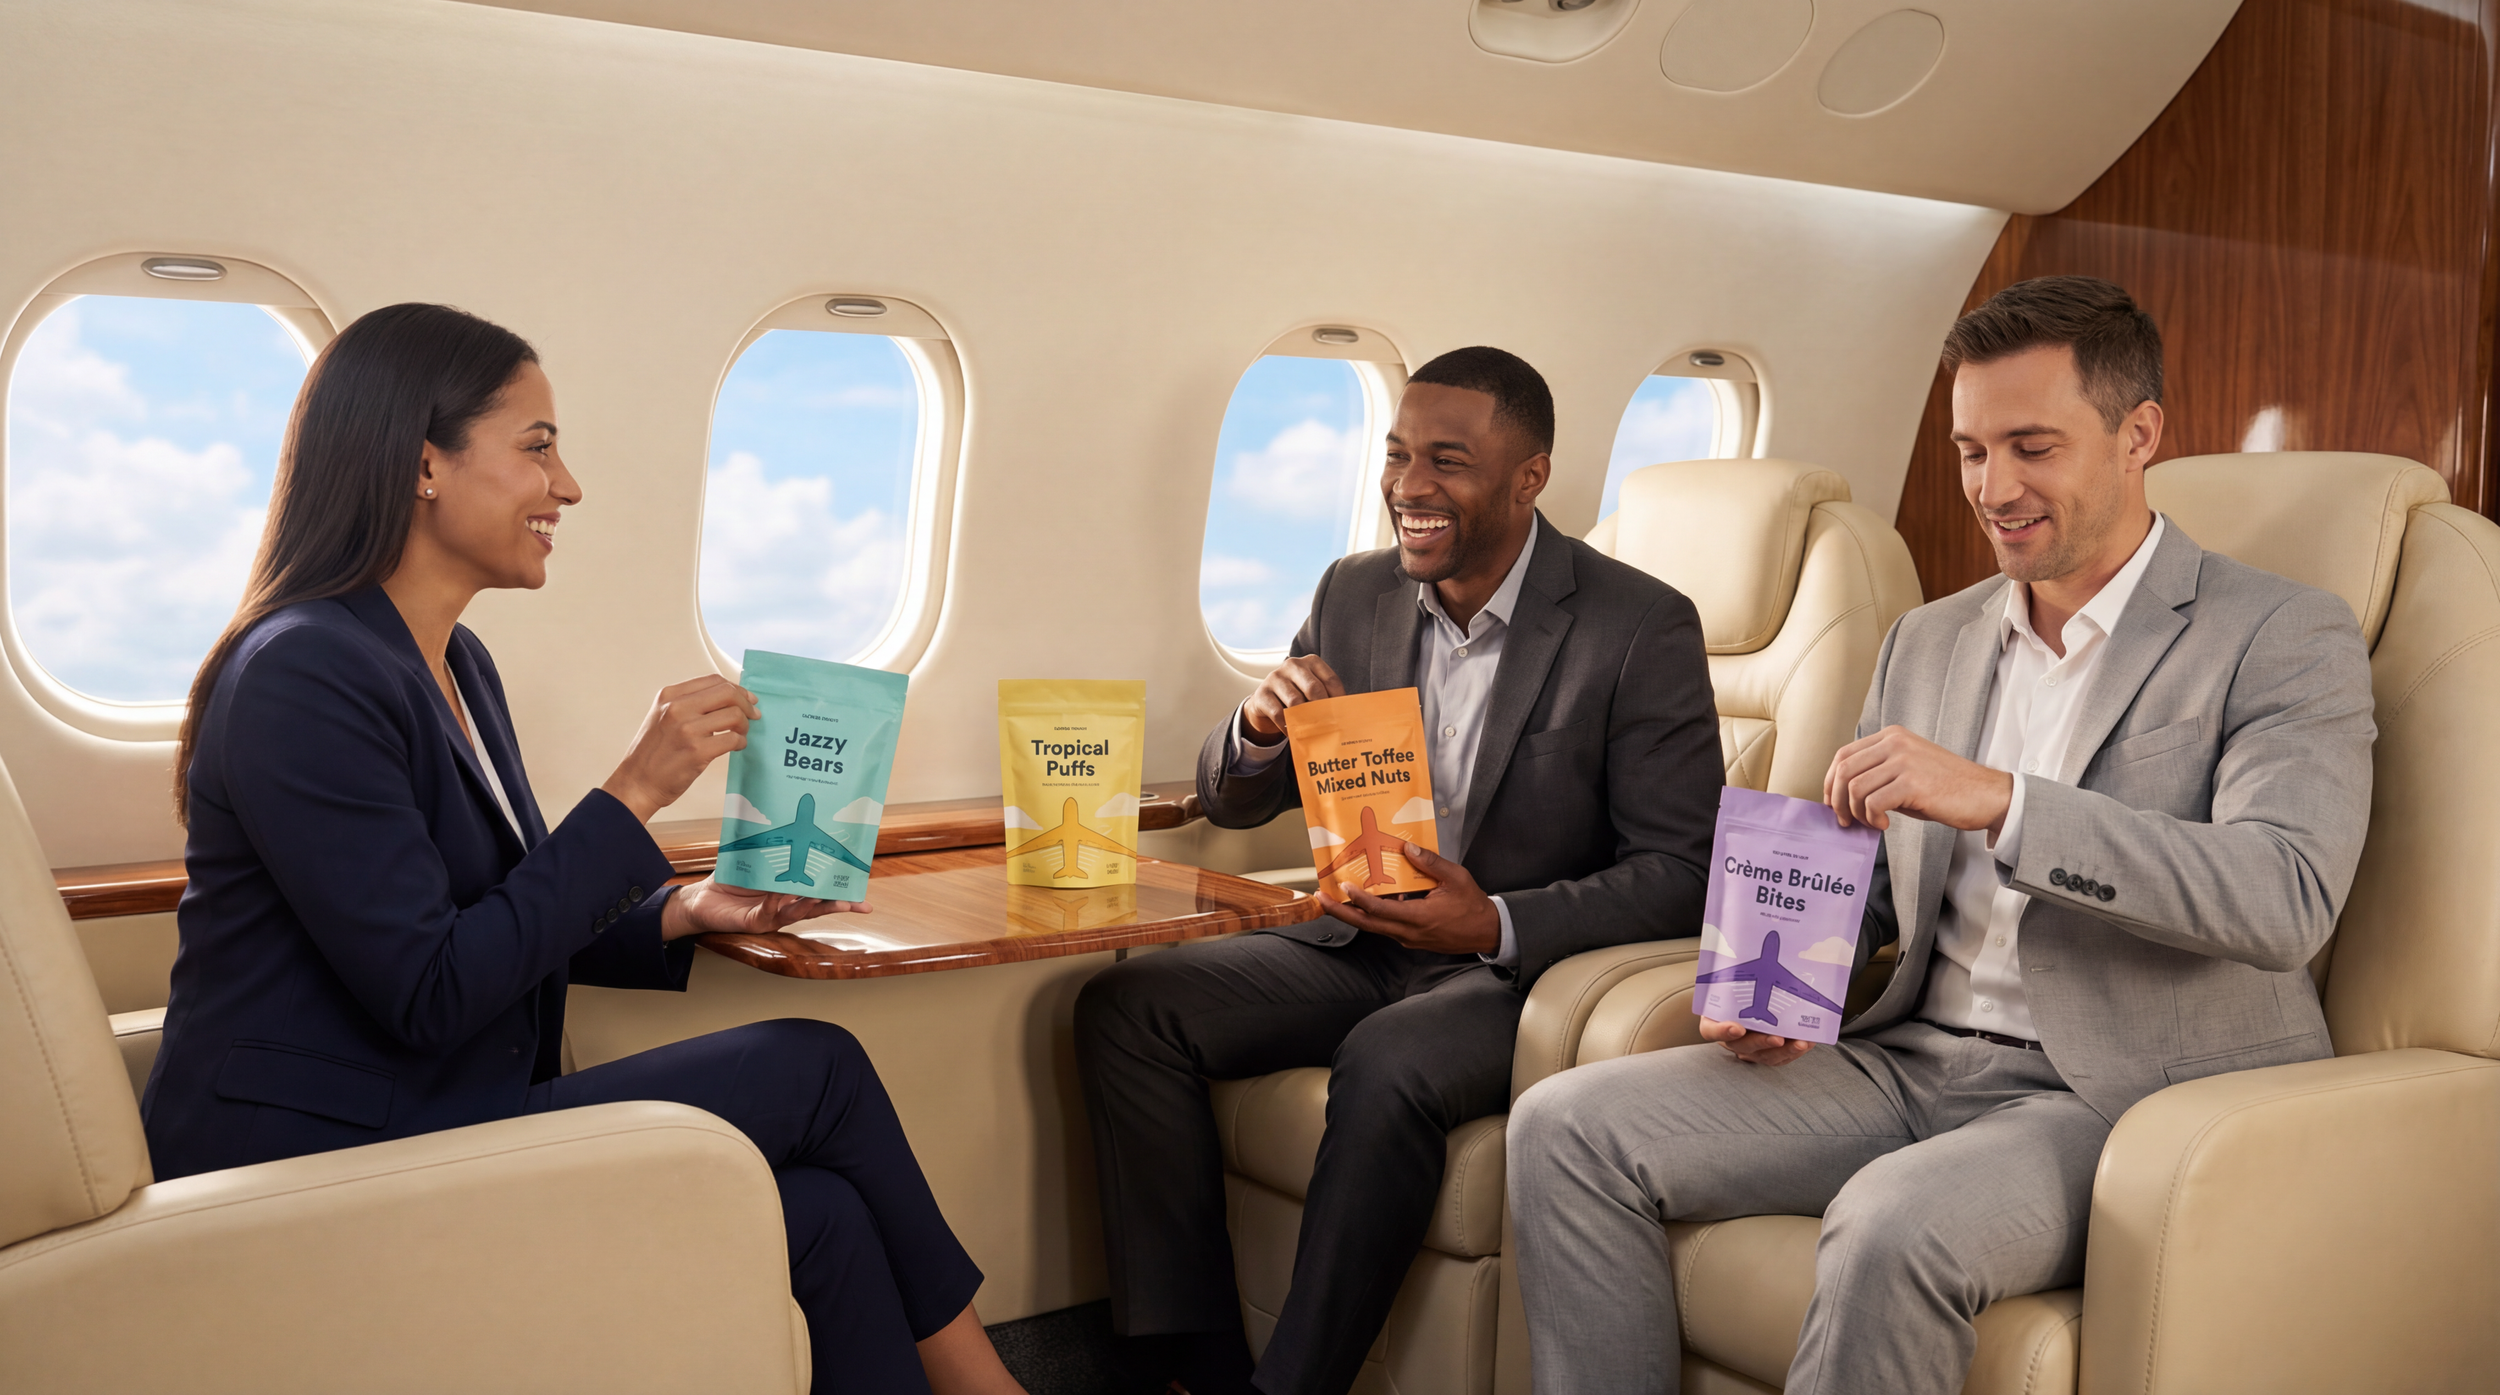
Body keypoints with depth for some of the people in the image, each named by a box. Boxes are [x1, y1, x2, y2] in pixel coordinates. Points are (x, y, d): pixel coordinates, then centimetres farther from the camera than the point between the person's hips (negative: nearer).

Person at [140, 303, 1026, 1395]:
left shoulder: (456, 662, 12)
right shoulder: (303, 677, -17)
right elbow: (429, 998, -21)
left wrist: (681, 915, 2)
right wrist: (633, 794, -18)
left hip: (435, 1123, 8)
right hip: (316, 1174, -8)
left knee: (820, 1214, -12)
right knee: (818, 1069, -10)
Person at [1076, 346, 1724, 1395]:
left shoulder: (1641, 627, -10)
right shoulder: (1354, 596, 5)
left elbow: (1682, 872, -12)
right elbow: (1230, 805, 12)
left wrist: (1498, 924, -26)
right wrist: (1262, 727, -13)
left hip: (1527, 969, -5)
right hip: (1363, 947, 6)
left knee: (1388, 1064, -35)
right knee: (1127, 1008, -13)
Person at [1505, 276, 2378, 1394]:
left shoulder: (2288, 640, -2)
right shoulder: (1927, 643, 17)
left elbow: (2288, 900, -19)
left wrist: (1999, 799, -26)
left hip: (2131, 1097, -6)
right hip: (1910, 1062, 6)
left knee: (1895, 1227, -37)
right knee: (1567, 1128, -10)